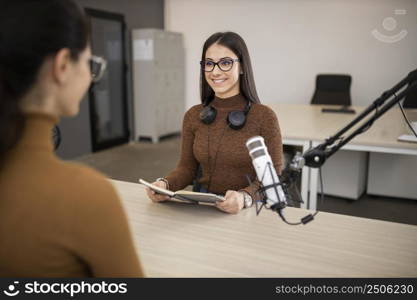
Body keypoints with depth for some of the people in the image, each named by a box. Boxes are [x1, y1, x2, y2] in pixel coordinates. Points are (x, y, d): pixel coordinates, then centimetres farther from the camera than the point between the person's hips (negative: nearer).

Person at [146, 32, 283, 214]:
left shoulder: (264, 116, -7)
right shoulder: (193, 115, 5)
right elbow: (187, 167, 8)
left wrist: (245, 197, -26)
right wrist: (165, 184, -12)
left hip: (248, 210, -2)